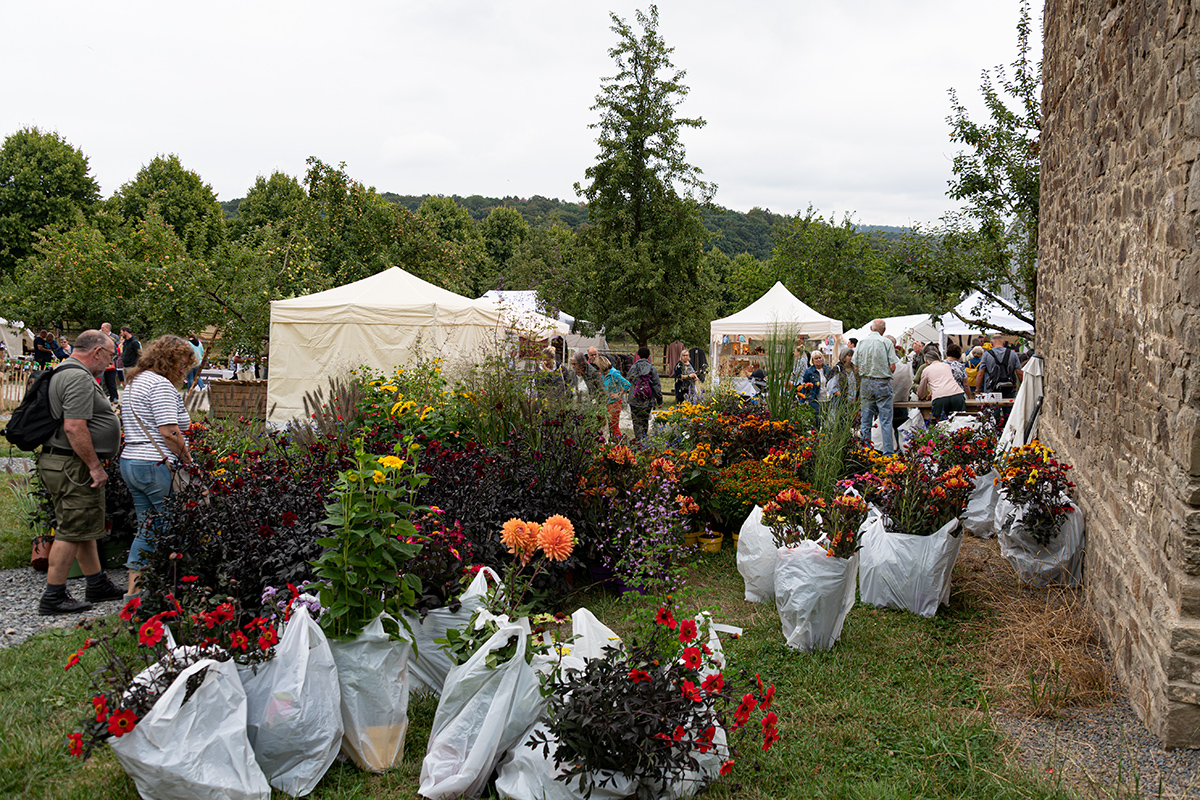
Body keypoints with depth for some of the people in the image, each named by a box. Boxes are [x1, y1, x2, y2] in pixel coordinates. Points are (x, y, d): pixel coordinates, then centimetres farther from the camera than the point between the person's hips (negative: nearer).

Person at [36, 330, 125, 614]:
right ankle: (53, 597, 2)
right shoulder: (79, 378, -18)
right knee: (72, 531, -4)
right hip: (73, 466, -11)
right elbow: (74, 427, -25)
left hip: (58, 461, 11)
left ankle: (98, 585, 26)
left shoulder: (64, 373, 18)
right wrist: (95, 467, -21)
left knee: (85, 527, 17)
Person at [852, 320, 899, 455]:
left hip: (865, 382, 3)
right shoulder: (886, 343, -7)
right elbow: (893, 367, -9)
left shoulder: (861, 343, 2)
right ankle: (888, 452, 0)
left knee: (866, 420, 9)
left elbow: (856, 367, 3)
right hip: (883, 383, -3)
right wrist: (885, 372, 11)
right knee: (886, 420, 0)